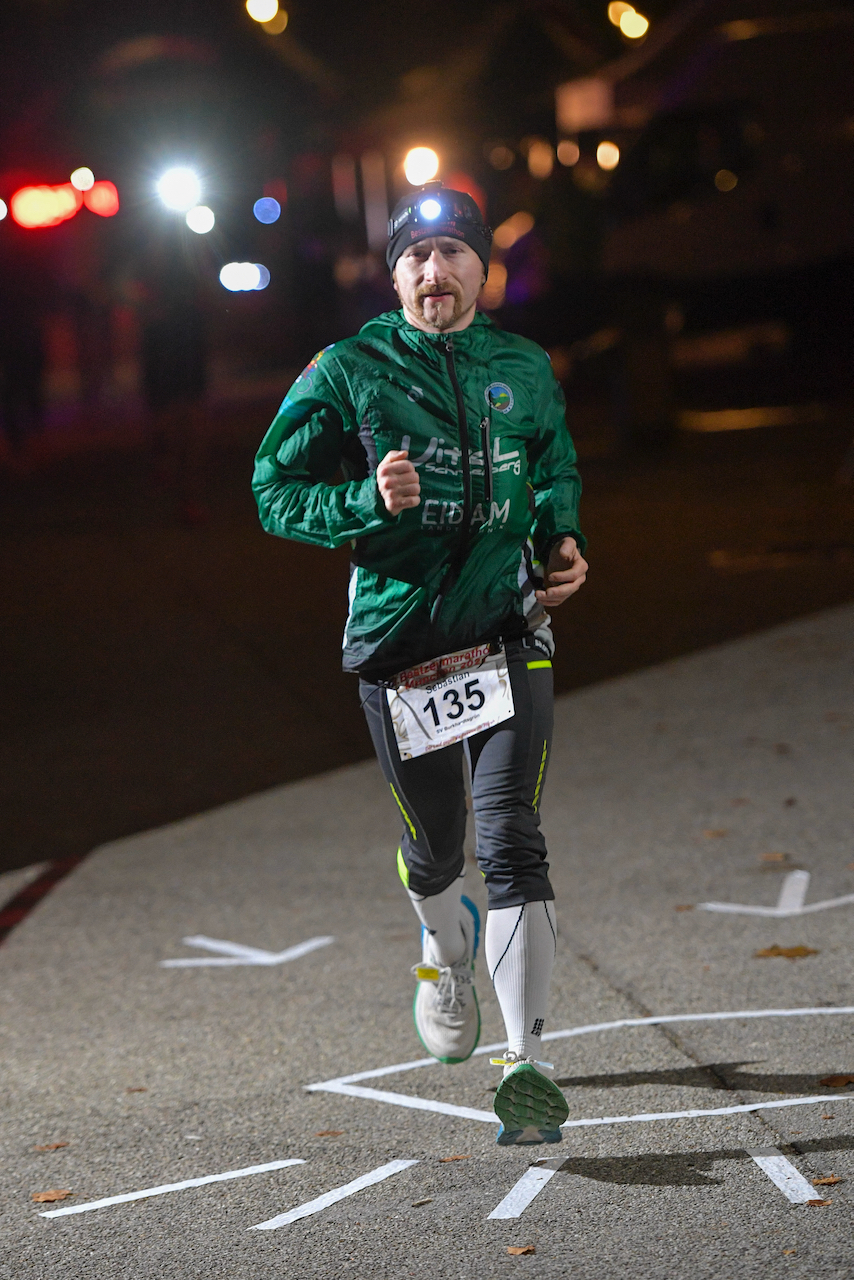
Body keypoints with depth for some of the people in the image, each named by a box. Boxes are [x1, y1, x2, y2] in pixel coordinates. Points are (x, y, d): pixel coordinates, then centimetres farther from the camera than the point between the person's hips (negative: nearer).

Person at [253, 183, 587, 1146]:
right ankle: (448, 946, 49)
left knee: (511, 841, -13)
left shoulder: (525, 371, 9)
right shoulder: (348, 371, 0)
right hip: (397, 639, 0)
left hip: (508, 628, 1)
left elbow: (558, 472, 25)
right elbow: (275, 490, 1)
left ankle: (527, 1064, -14)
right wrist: (369, 501, -17)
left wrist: (562, 541, 5)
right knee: (433, 848, 12)